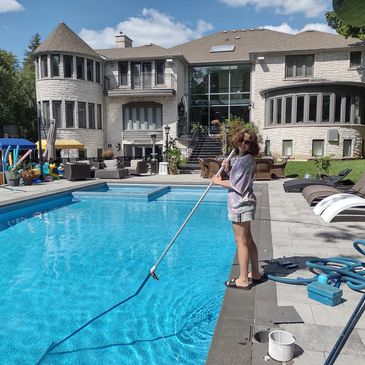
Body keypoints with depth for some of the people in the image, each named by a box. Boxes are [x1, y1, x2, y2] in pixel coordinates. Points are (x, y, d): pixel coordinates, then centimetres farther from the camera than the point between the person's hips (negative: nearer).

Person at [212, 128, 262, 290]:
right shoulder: (241, 158, 15)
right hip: (244, 204, 10)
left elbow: (237, 185, -19)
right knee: (248, 240, 17)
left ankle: (243, 280, 7)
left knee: (241, 241, -3)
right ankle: (255, 274, 29)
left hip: (240, 205, -10)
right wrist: (228, 169, 2)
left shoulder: (246, 160, -16)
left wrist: (219, 182, -6)